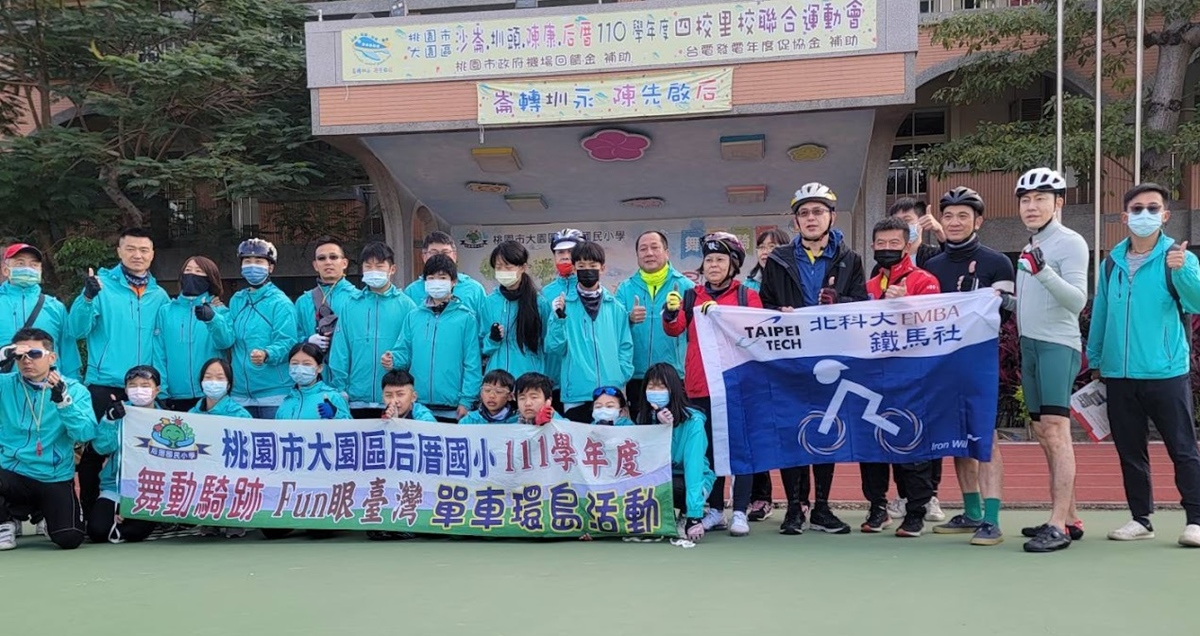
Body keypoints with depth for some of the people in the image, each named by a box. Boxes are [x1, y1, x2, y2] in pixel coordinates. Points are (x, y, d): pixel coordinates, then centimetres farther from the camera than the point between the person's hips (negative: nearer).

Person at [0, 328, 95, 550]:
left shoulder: (74, 389, -2)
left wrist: (62, 399, -27)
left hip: (55, 479, 0)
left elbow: (86, 434, -14)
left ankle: (44, 512, 21)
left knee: (69, 539, -16)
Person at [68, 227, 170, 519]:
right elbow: (77, 331, -9)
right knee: (96, 450, 1)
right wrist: (88, 297, -26)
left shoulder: (159, 296, 10)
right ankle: (88, 512, 12)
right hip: (104, 385, -3)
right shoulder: (102, 284, 0)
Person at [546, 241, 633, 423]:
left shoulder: (616, 307, 7)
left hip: (611, 393, 2)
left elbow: (626, 346, 8)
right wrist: (559, 318, -17)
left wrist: (621, 377, -4)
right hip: (576, 393, -2)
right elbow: (554, 348, -5)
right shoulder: (563, 304, 0)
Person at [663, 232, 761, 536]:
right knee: (708, 449, 8)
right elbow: (675, 329, -3)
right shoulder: (691, 297, 12)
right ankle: (715, 510, 18)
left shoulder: (748, 296, 5)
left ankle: (740, 512, 5)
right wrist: (671, 312, -24)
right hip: (700, 386, 3)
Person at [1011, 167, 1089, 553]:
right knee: (1043, 434, 10)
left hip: (1058, 346, -9)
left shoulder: (1070, 242, -7)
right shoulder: (1031, 247, 18)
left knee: (1056, 431, -14)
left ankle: (1059, 526, -15)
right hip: (1030, 346, 9)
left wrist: (1043, 271, -30)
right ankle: (1067, 515, 19)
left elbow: (1077, 300, -17)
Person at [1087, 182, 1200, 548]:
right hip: (1119, 375, 4)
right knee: (1130, 452, 10)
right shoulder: (1112, 263, 11)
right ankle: (1140, 519, 21)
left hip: (1166, 372, -4)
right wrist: (1095, 361, 14)